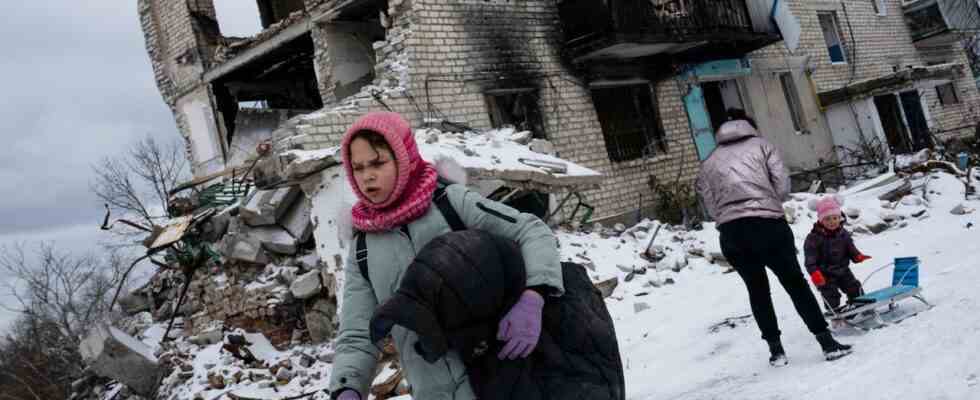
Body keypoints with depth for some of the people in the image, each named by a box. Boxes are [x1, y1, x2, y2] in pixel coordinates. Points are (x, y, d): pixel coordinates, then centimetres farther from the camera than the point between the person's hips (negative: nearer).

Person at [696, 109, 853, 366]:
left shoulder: (709, 163, 20)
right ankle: (827, 343, 9)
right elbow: (783, 186, 2)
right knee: (795, 283, 8)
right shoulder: (760, 145, 12)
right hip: (767, 224, -3)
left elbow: (711, 206, 10)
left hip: (730, 233, 3)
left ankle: (775, 349, 21)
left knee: (757, 289, 19)